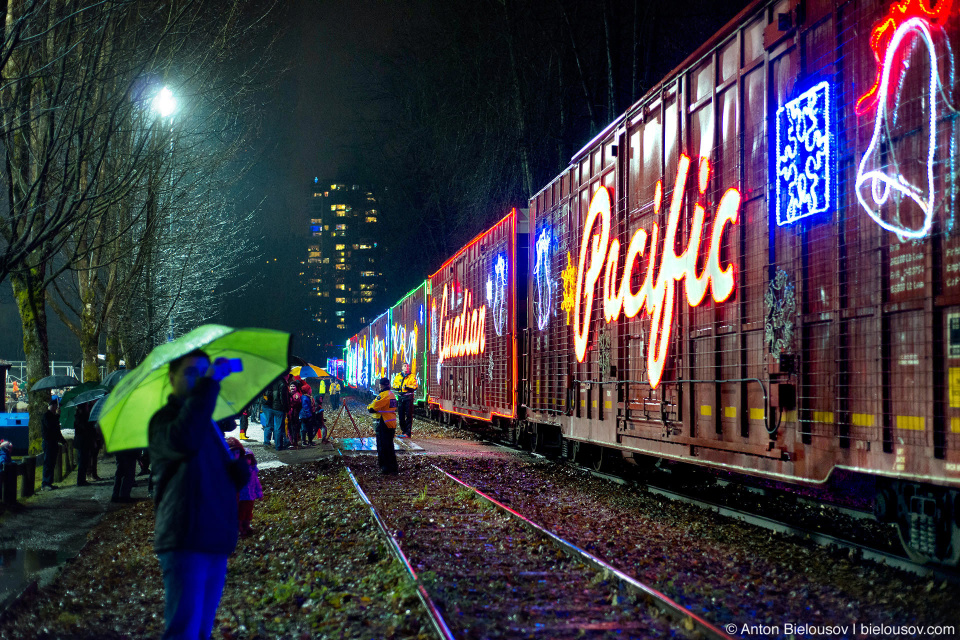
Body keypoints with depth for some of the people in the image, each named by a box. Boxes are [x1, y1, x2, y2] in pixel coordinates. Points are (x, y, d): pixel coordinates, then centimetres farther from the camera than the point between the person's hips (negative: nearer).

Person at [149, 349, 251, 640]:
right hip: (185, 543, -8)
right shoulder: (165, 418, -5)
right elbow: (185, 441, -30)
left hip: (216, 544, 8)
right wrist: (209, 384, -27)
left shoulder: (209, 425, 21)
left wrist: (241, 469, -4)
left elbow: (231, 478, 20)